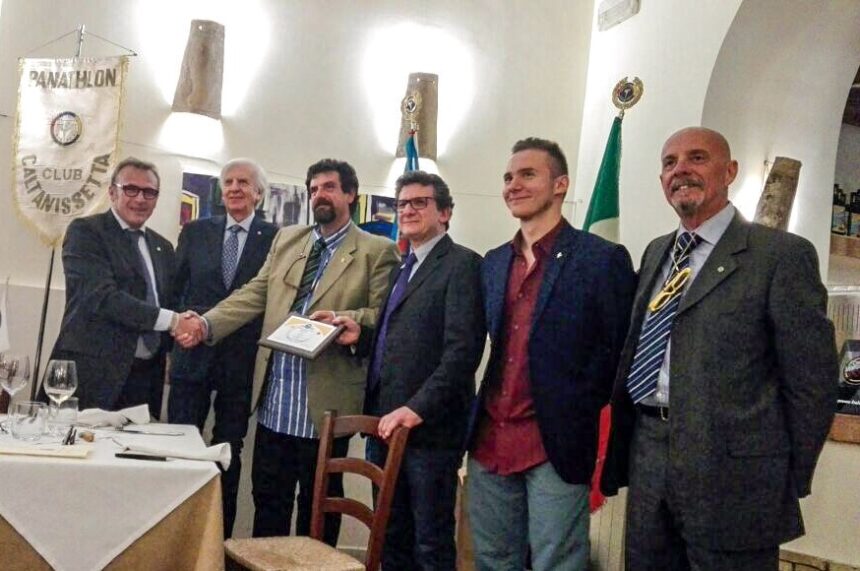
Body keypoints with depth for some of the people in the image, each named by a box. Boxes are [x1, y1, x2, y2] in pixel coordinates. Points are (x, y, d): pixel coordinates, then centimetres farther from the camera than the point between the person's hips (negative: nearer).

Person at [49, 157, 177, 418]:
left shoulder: (163, 247, 17)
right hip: (93, 373, -5)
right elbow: (101, 296, -16)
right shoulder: (85, 231, -3)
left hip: (146, 376, 6)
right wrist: (169, 320, -20)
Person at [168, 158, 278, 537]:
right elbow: (176, 289, 9)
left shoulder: (276, 238, -1)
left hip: (242, 361, -2)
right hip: (192, 353, 2)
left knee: (228, 453, 9)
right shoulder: (195, 232, 8)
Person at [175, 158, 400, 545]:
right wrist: (206, 324, -5)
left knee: (317, 507, 11)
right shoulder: (286, 239, 14)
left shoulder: (377, 251, -3)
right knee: (267, 500, 16)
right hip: (274, 402, 5)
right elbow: (253, 295, 8)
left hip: (324, 404, -5)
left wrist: (343, 320, -25)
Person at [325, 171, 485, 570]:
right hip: (387, 424, 8)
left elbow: (462, 349, -18)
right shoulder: (401, 271, 20)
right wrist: (361, 336, 4)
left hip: (429, 427, -8)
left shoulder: (462, 264, -7)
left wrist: (418, 408, -24)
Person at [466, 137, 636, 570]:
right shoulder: (493, 262, 12)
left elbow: (620, 352, -6)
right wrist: (484, 417, 7)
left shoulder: (602, 259, -7)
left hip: (557, 446, -6)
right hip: (490, 442, 6)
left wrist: (578, 411, -9)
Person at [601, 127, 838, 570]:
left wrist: (789, 481, -4)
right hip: (647, 462, 6)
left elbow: (812, 380, -8)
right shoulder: (655, 253, 13)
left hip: (729, 471, -6)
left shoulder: (781, 254, -8)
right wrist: (622, 454, 12)